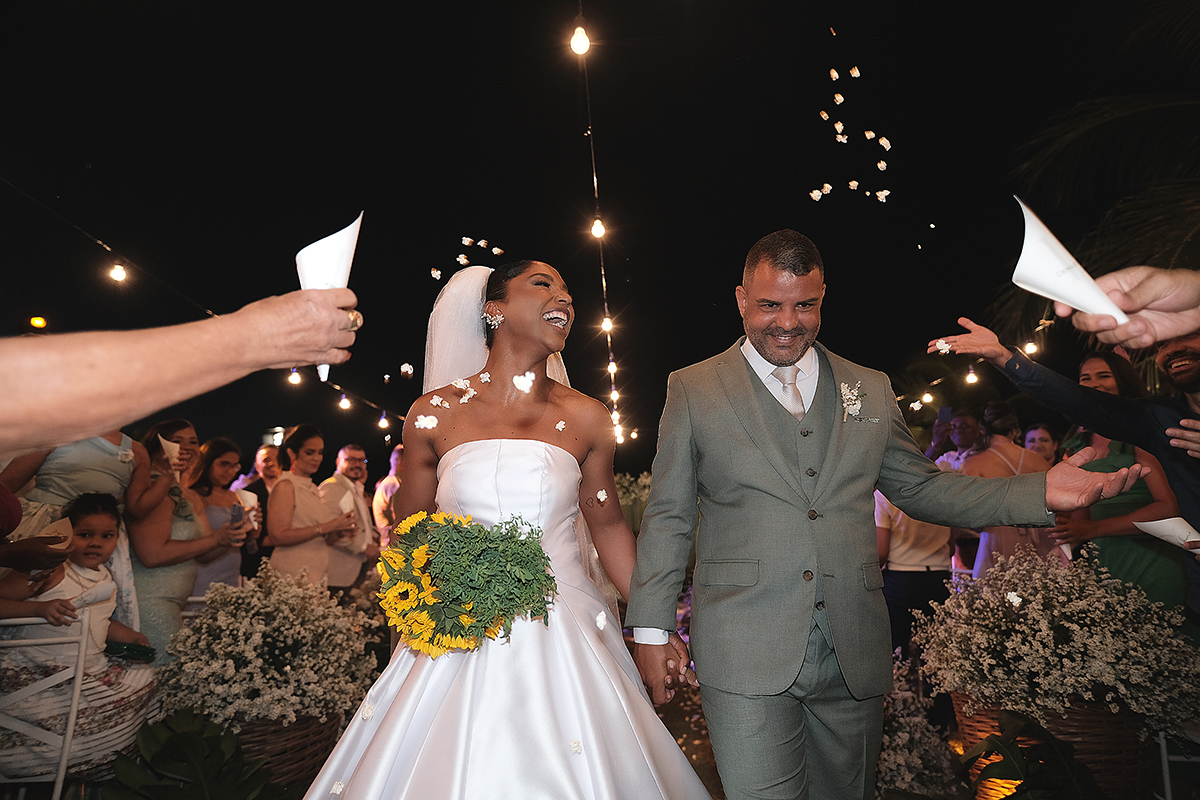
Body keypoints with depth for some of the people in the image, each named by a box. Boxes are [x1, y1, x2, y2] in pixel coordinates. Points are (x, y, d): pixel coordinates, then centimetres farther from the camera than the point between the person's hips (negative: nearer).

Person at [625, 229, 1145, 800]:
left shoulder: (870, 389, 10)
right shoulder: (692, 389, 1)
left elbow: (919, 488, 15)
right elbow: (668, 516, 2)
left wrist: (1040, 493, 2)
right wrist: (650, 629, -1)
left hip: (855, 654, 4)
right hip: (746, 653, -3)